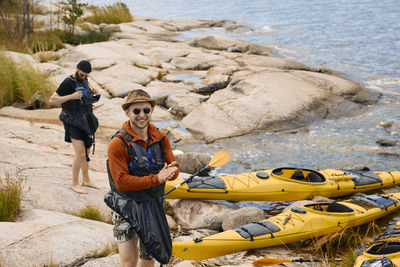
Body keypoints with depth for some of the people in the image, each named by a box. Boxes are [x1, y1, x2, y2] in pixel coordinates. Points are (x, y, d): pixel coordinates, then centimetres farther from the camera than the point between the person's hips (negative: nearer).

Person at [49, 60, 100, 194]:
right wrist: (71, 96, -28)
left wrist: (93, 93, 1)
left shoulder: (84, 81, 8)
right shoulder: (68, 83, -14)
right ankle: (75, 184, 0)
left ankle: (86, 180, 26)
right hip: (74, 122, -8)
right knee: (80, 152, -11)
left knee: (86, 151, 14)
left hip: (86, 121, 8)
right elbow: (52, 100, -17)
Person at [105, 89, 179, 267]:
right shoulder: (118, 144, -17)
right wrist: (156, 179, -30)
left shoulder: (161, 138, 1)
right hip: (126, 207, -5)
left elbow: (174, 170, 1)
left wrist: (169, 172, -25)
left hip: (153, 207, 5)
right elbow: (121, 182, -23)